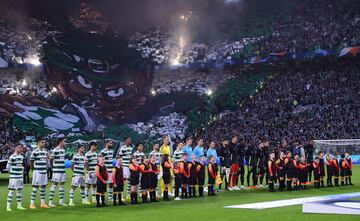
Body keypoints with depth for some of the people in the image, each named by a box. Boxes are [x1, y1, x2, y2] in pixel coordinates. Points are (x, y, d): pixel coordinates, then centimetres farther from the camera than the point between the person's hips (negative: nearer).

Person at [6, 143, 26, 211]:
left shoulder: (21, 156, 10)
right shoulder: (12, 157, -13)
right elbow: (8, 167, -9)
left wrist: (21, 170, 12)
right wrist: (12, 172, 3)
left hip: (20, 176, 7)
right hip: (13, 177, -7)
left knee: (20, 190, 11)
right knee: (11, 190, -6)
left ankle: (19, 205, 20)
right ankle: (8, 206, -2)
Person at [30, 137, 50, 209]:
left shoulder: (45, 151, 10)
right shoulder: (35, 152, -10)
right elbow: (31, 162, -6)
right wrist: (33, 170, 0)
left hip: (44, 172, 7)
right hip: (37, 172, -7)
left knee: (43, 187, 10)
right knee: (35, 187, -4)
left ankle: (43, 203, 19)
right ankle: (32, 204, 1)